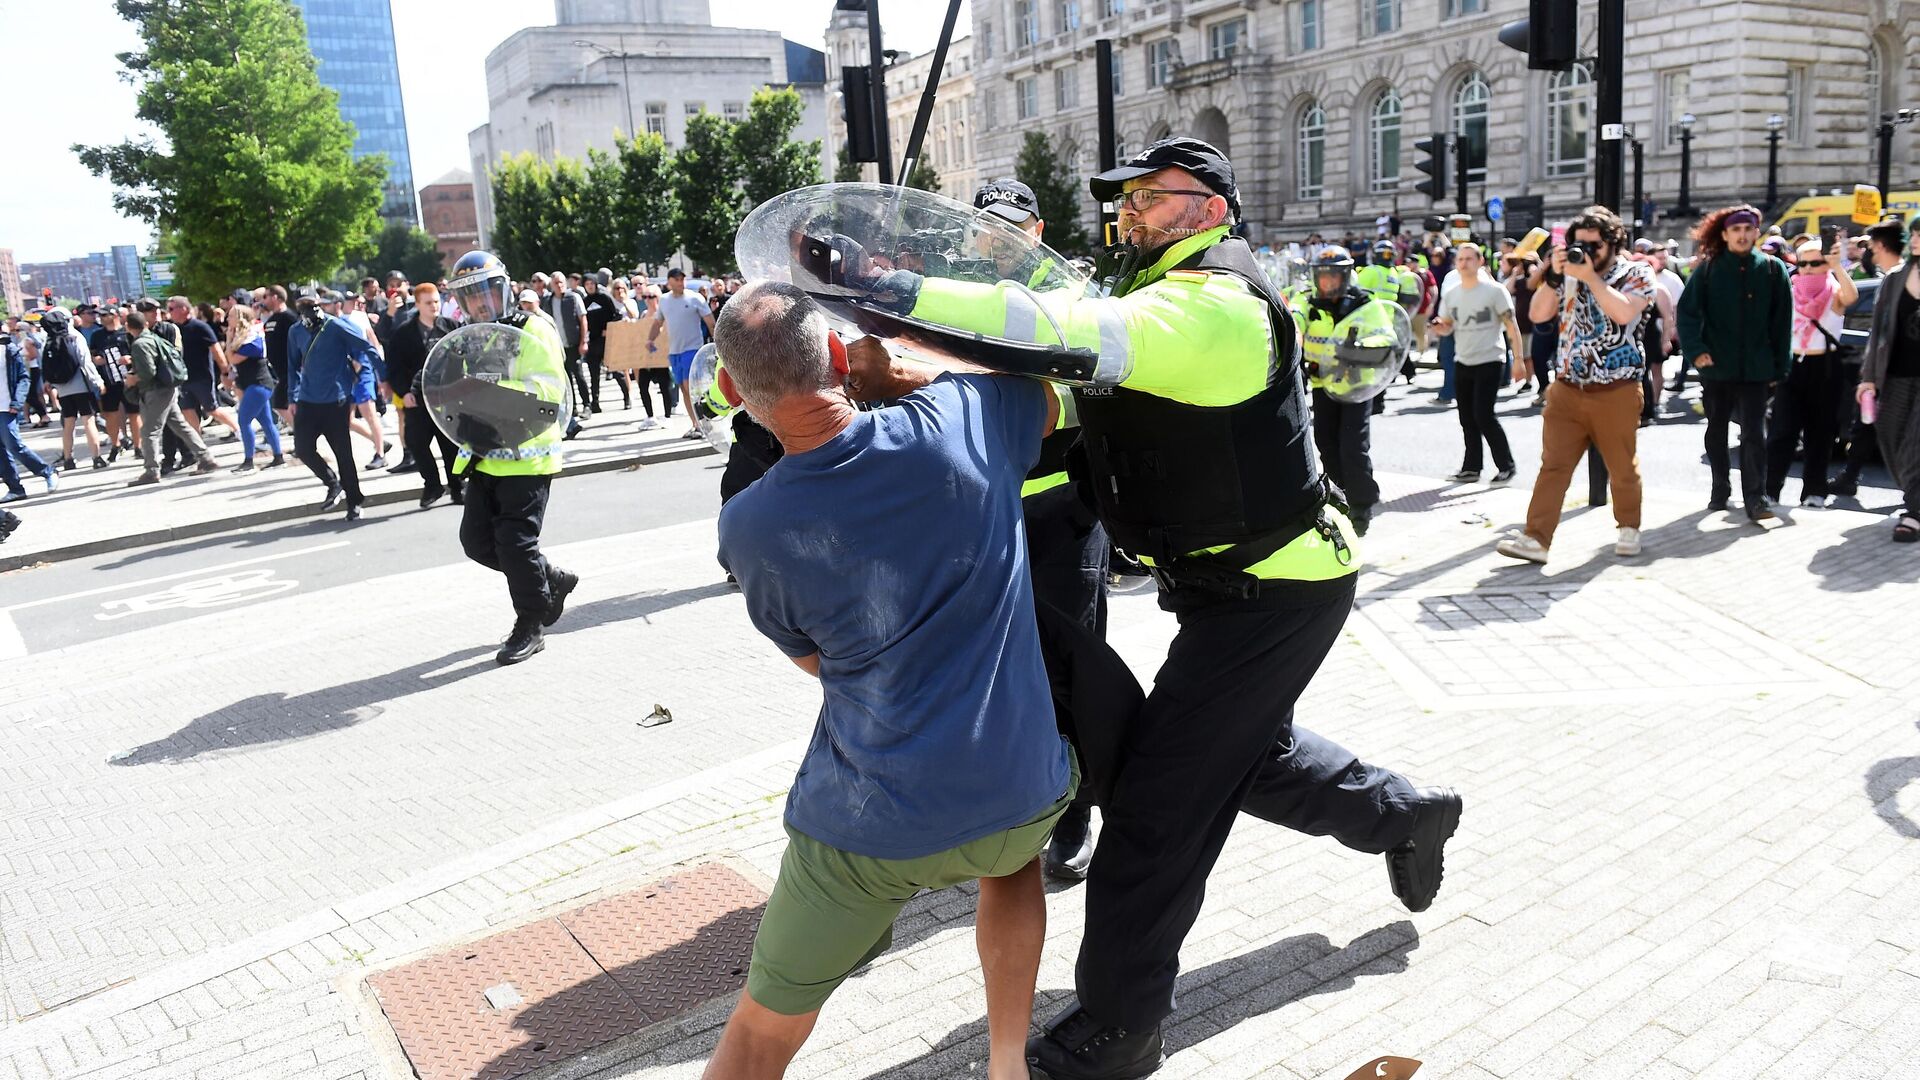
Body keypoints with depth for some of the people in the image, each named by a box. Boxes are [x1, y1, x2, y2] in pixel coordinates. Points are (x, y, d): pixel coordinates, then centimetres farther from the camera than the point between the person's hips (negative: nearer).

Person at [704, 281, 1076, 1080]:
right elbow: (1047, 399, 13)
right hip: (1020, 792, 2)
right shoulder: (959, 420, -12)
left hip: (870, 825, -1)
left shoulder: (748, 529, -10)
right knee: (1013, 856, 38)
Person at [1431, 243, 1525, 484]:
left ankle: (1506, 465, 3)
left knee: (1484, 415, -11)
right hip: (1462, 363, 5)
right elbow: (1446, 327, 14)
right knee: (1468, 419, 8)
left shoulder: (1494, 290, -6)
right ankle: (1471, 468, 18)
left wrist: (1518, 359, -13)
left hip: (1489, 363, -5)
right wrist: (1440, 328, -12)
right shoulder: (1451, 295, 8)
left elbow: (1511, 326, -7)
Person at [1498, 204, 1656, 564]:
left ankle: (1628, 528, 31)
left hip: (1616, 392, -3)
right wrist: (1553, 274, -8)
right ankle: (1536, 539, -6)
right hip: (1567, 390, 3)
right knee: (1553, 465, -3)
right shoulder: (1569, 274, 10)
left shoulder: (1637, 274, 0)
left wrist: (1590, 276, -17)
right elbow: (1538, 314, 3)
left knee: (1622, 467, 10)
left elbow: (1623, 312, -19)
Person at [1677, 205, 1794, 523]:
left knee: (1754, 433, -4)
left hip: (1755, 366, -1)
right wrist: (1695, 350, -14)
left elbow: (1782, 321, 4)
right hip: (1716, 365, 1)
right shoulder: (1708, 269, 0)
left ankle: (1756, 498, -3)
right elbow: (1687, 311, -2)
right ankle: (1720, 489, 25)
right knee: (1716, 430, 12)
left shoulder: (1772, 269, 2)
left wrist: (1780, 366, 2)